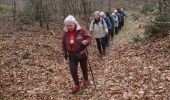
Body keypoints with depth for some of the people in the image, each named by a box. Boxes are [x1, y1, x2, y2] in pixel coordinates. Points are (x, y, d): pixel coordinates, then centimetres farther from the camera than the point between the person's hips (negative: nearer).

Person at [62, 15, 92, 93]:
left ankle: (86, 80, 43)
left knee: (84, 68, 16)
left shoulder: (82, 30, -17)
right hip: (71, 55, 2)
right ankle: (76, 84, 20)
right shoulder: (66, 33, -5)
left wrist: (85, 42, -39)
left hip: (82, 53, -2)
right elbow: (64, 44, 8)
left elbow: (89, 38, -18)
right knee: (73, 69, -1)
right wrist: (65, 53, 8)